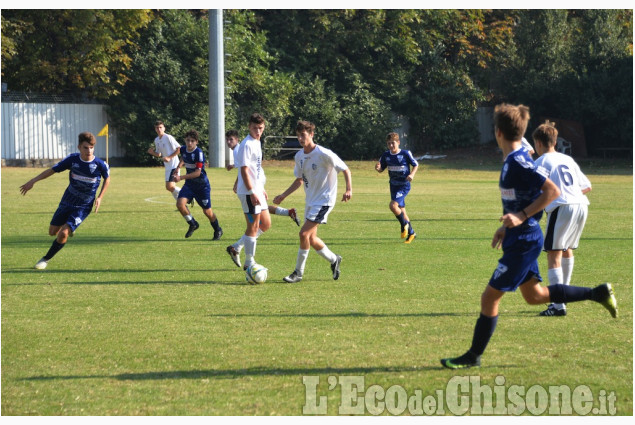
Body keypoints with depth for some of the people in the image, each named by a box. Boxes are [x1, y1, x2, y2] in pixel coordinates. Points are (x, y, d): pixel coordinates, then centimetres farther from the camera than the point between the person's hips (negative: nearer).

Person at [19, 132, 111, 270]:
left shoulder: (100, 165, -18)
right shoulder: (72, 160, -12)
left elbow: (107, 178, 4)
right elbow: (52, 170, -2)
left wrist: (100, 198, -6)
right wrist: (33, 181, -10)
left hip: (83, 207, -4)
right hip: (67, 202, 4)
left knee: (63, 233, -17)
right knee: (53, 232, 13)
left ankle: (46, 259, 2)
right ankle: (69, 228, 47)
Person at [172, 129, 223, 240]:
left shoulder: (199, 153, -23)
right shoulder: (183, 149, -2)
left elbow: (198, 172, -26)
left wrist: (181, 177, -31)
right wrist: (179, 166, 11)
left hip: (202, 185, -5)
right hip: (189, 184, 5)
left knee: (207, 211, 3)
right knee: (180, 204, -17)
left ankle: (218, 230, 30)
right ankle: (193, 224, 7)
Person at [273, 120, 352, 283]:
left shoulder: (324, 154, -17)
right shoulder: (299, 156, 5)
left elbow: (345, 170, -11)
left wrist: (349, 189, -24)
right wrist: (283, 195, 11)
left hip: (324, 200, -8)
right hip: (310, 201, 8)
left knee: (304, 233, -16)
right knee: (311, 239, 9)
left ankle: (298, 272, -6)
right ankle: (334, 260, 33)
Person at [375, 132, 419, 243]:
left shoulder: (406, 153, -12)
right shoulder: (386, 155, 1)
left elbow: (416, 165, 0)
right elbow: (381, 169, 8)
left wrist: (412, 174, -17)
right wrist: (378, 168, -15)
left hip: (404, 185, -6)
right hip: (393, 186, 6)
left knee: (393, 205, -23)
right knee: (401, 210, 12)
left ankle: (404, 224, -1)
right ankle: (411, 233, 26)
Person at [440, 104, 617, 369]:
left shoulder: (519, 163, -21)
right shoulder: (512, 161, 9)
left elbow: (552, 191, -24)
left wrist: (521, 217, -27)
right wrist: (506, 227, 20)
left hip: (523, 243, -10)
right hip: (521, 240, 10)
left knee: (490, 297, -3)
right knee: (534, 296, 21)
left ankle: (473, 356, 7)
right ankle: (599, 293, 24)